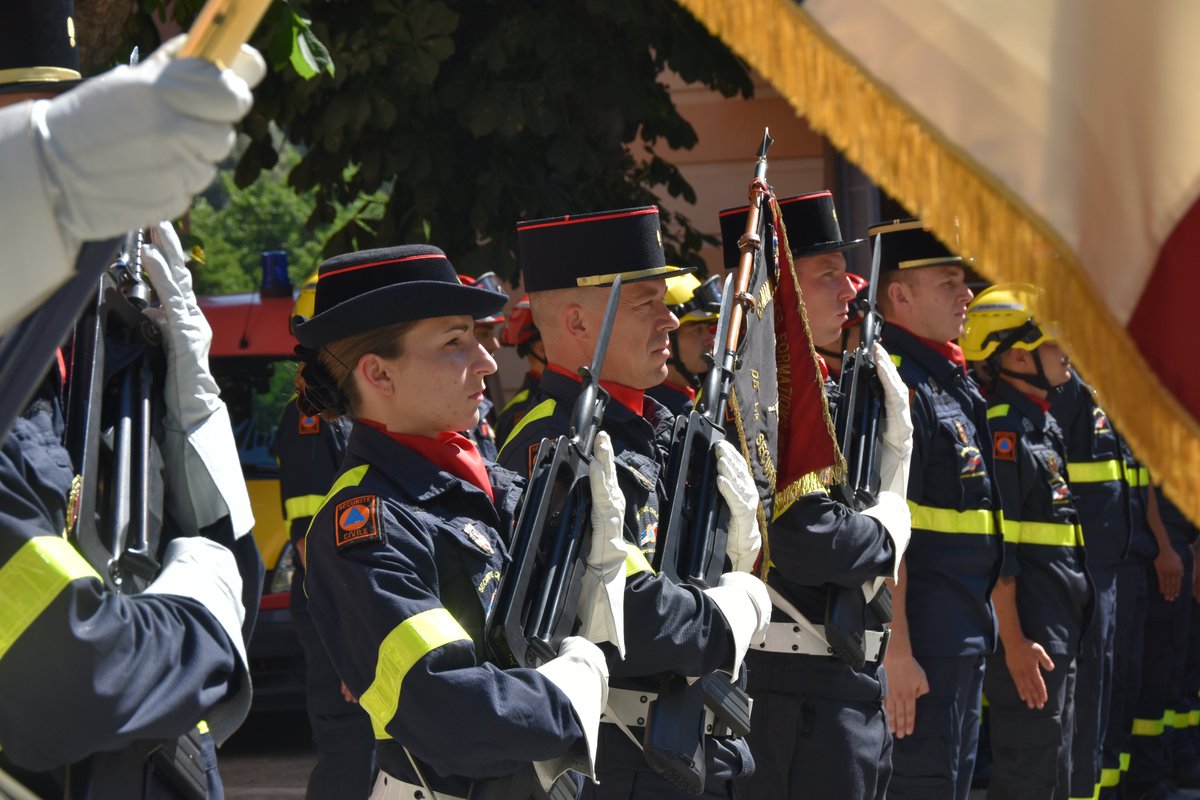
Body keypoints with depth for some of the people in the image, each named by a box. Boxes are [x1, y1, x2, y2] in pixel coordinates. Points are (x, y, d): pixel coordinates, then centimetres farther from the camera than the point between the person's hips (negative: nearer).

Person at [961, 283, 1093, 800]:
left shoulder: (1043, 422, 15)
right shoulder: (1003, 428, -16)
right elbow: (995, 548, -20)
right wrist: (1013, 641, -22)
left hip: (1062, 622, 10)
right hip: (1027, 627, -10)